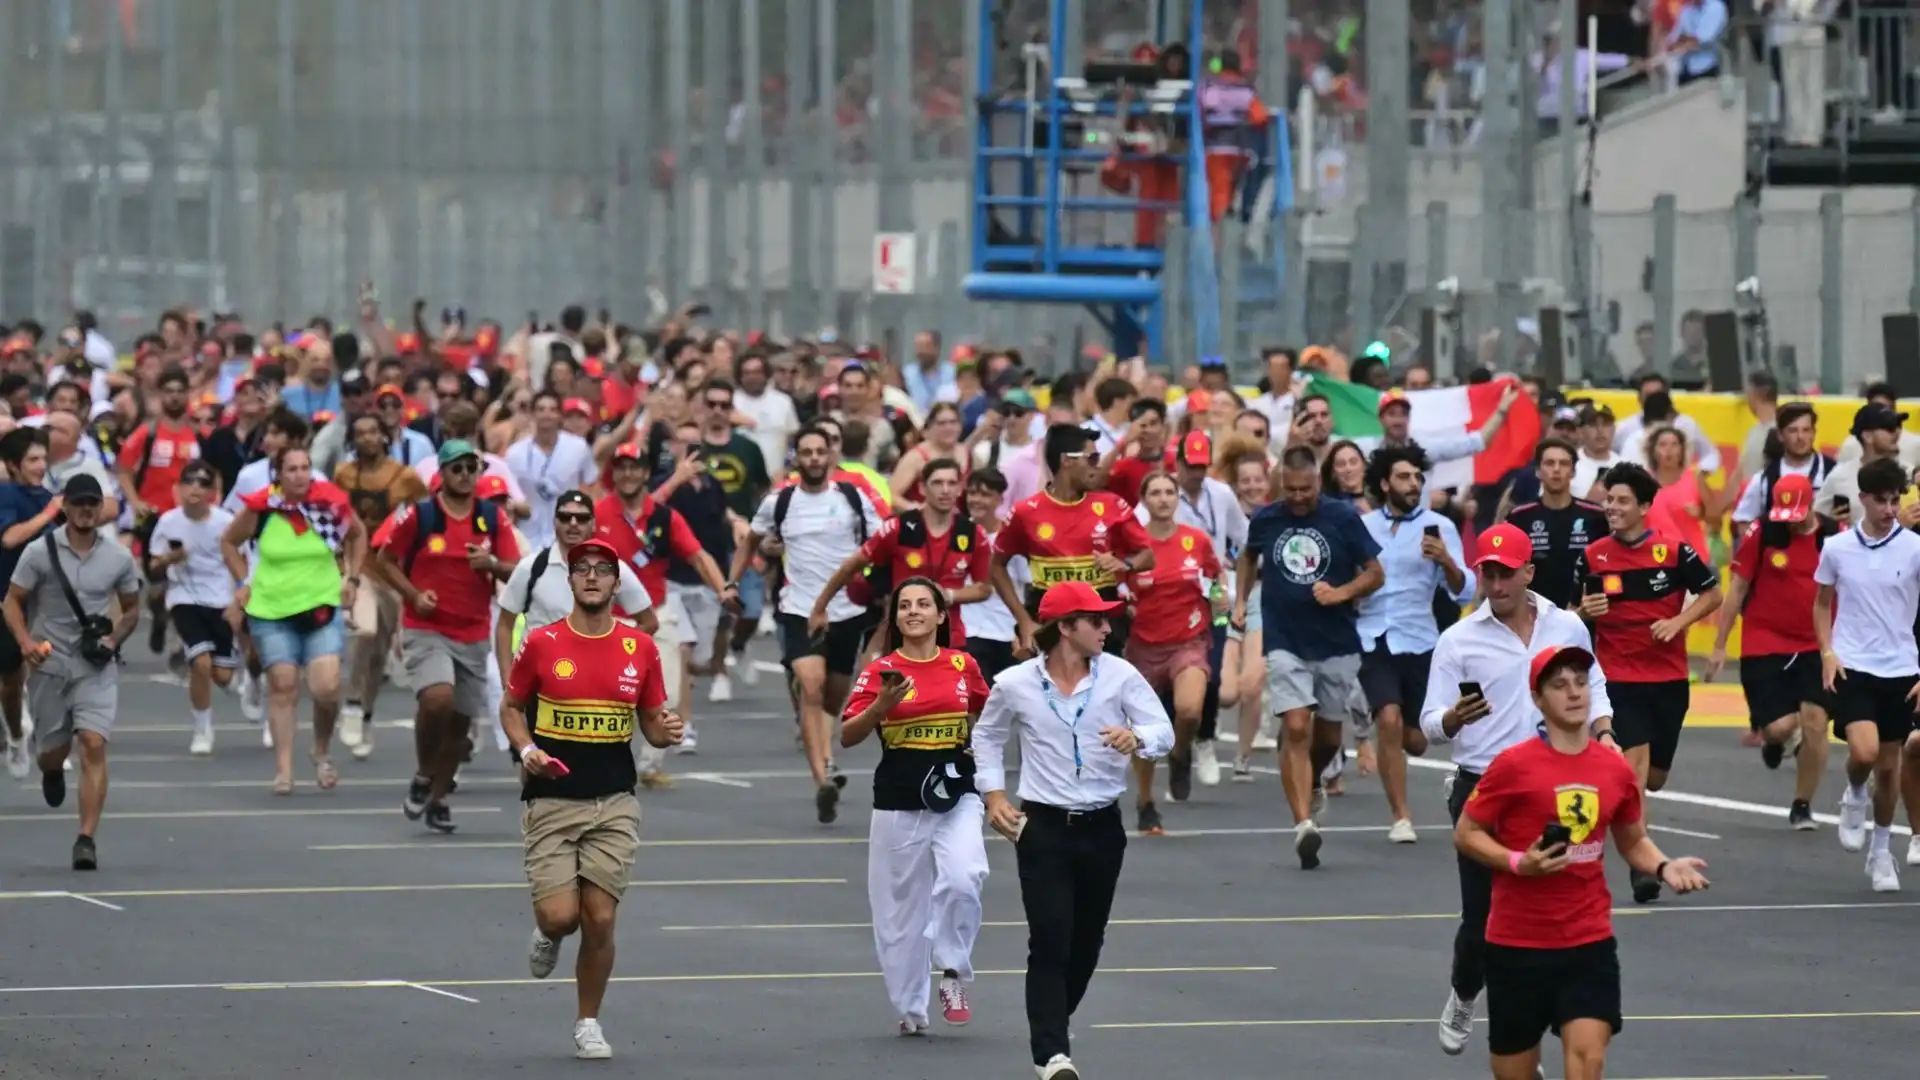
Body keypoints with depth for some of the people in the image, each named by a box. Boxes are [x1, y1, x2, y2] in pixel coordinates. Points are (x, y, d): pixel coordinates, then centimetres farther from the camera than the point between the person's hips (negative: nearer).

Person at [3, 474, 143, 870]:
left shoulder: (119, 558, 1)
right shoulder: (39, 552, -4)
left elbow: (131, 610, 14)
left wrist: (114, 638, -5)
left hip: (97, 666, 0)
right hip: (49, 662, 0)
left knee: (94, 746, -16)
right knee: (53, 750, 9)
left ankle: (86, 839, -17)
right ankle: (52, 771, 50)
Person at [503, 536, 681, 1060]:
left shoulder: (640, 648, 3)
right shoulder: (541, 643, -3)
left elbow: (650, 723, 11)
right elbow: (511, 708, 8)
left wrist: (665, 732, -12)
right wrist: (526, 750, -10)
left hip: (614, 804, 1)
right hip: (551, 801, -1)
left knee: (600, 920, -2)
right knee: (559, 915, -12)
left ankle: (588, 1023, 17)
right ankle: (549, 934, 27)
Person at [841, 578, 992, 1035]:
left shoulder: (963, 666, 5)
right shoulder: (881, 671, -2)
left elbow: (984, 714, 24)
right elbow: (847, 736, -9)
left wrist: (973, 737, 4)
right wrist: (882, 705, -24)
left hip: (956, 795, 0)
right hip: (899, 801, 0)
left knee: (962, 878, -24)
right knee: (900, 906, 5)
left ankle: (953, 974, -5)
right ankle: (909, 1009, 18)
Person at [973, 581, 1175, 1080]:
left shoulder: (1119, 676, -4)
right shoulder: (1016, 684, -4)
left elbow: (1163, 731, -10)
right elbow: (987, 738, 12)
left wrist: (1136, 738, -32)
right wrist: (993, 794, 0)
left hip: (1101, 827, 2)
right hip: (1043, 828, -2)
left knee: (1086, 944, 11)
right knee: (1050, 942, -12)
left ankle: (1050, 1031, 32)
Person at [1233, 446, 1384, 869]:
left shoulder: (1342, 518, -5)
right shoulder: (1265, 520, 1)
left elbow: (1375, 573, 0)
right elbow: (1248, 556, 23)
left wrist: (1341, 593, -17)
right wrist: (1240, 601, 12)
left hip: (1337, 643, 1)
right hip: (1285, 643, -1)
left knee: (1328, 736, 11)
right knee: (1296, 729, -16)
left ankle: (1309, 783, 44)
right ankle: (1303, 823, -20)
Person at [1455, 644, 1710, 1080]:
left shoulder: (1616, 770, 3)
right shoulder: (1514, 765, -9)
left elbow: (1633, 840, 19)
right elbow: (1466, 834, -3)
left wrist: (1664, 867, -2)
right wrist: (1518, 863, -19)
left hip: (1590, 942, 2)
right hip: (1517, 943, -2)